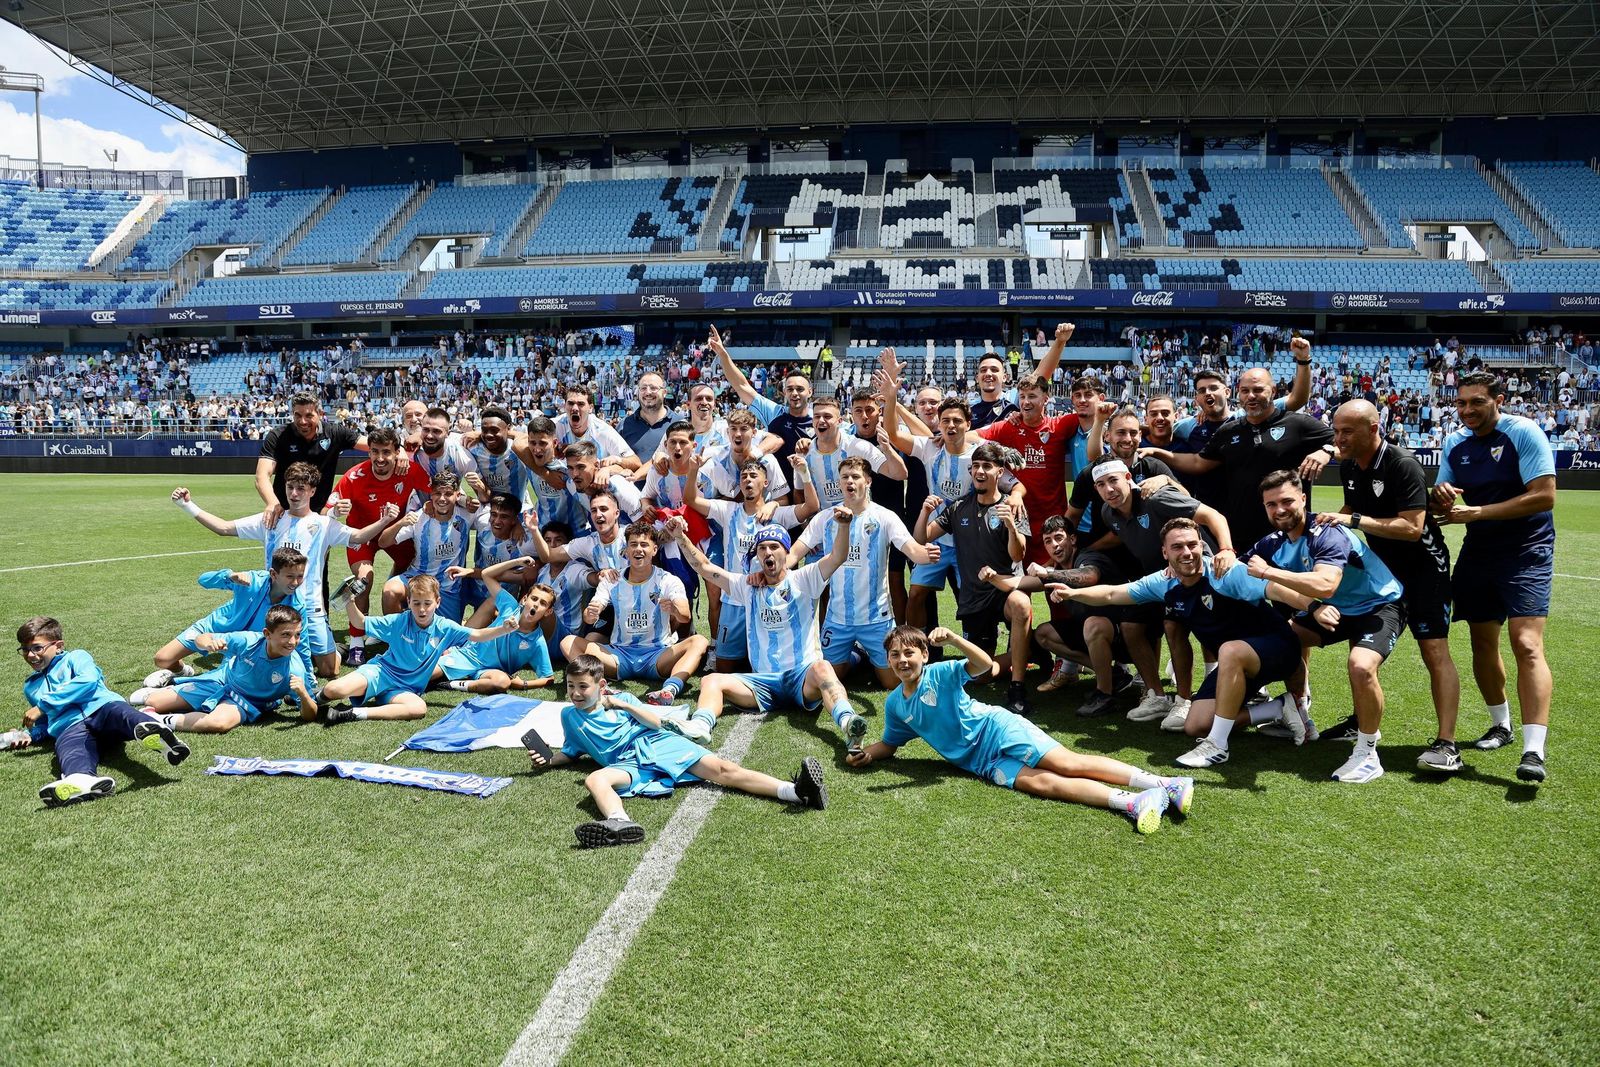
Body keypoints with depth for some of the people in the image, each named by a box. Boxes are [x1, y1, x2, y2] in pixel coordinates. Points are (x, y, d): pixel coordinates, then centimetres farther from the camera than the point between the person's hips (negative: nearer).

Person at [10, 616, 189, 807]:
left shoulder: (75, 657, 22)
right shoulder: (30, 686, 40)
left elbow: (88, 680, -1)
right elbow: (44, 723, 47)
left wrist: (43, 705, 1)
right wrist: (30, 735, 23)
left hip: (101, 706, -3)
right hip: (71, 727, 3)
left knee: (119, 712, -40)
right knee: (68, 746, -36)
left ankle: (155, 733, -74)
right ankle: (81, 779, -72)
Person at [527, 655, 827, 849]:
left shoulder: (621, 698, 17)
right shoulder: (569, 715, 22)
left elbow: (656, 722, 7)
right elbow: (571, 752, 29)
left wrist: (623, 705, -6)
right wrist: (548, 760, 8)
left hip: (659, 745, 0)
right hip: (629, 764, 0)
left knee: (721, 769, -19)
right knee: (595, 779, -35)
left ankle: (796, 791, -35)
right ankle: (620, 824, -67)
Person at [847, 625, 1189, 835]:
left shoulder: (940, 673, -6)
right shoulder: (894, 705, 10)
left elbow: (984, 664, -21)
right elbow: (890, 744, 25)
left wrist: (951, 638, -35)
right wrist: (866, 754, 5)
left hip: (998, 728, -3)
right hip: (981, 762, 3)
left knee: (1067, 764, -21)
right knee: (1040, 783, -20)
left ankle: (1161, 784, -26)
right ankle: (1132, 803, -33)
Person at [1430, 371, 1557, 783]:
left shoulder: (1524, 433, -12)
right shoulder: (1455, 443, 6)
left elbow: (1544, 496, -19)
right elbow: (1441, 502, 11)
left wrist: (1475, 512, -20)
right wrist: (1439, 496, -14)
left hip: (1526, 552, -6)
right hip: (1477, 552, 6)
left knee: (1527, 644, -17)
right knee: (1482, 642, 11)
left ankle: (1534, 752, -19)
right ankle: (1500, 725, 31)